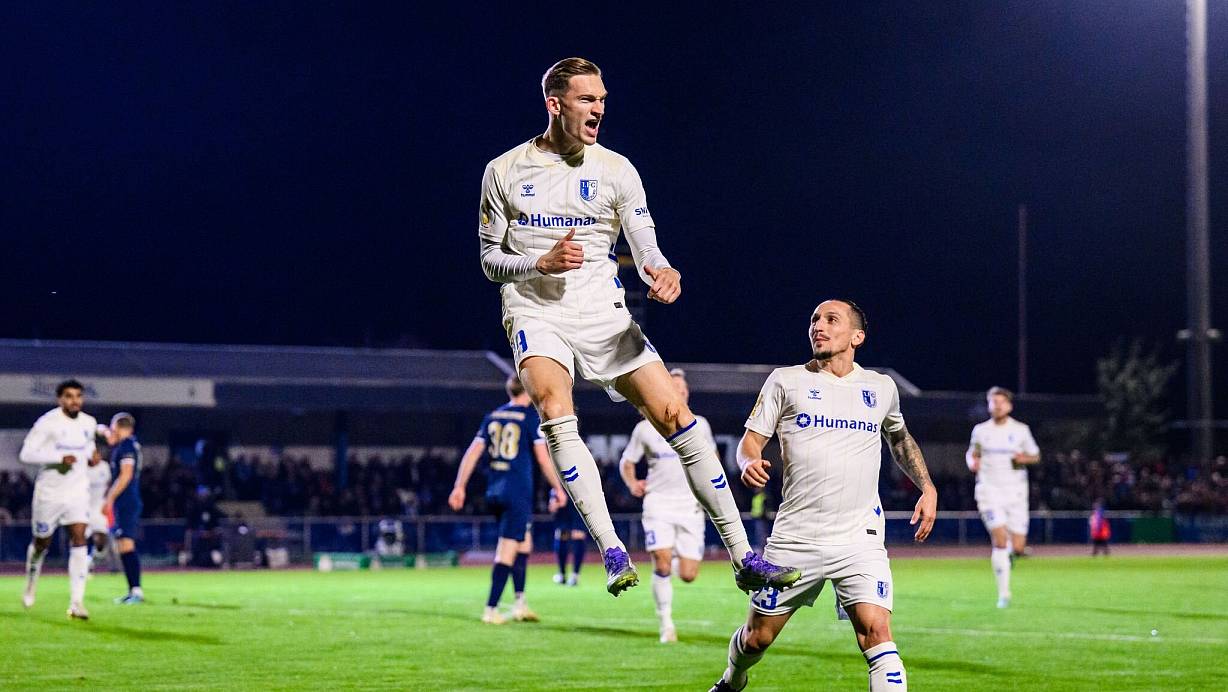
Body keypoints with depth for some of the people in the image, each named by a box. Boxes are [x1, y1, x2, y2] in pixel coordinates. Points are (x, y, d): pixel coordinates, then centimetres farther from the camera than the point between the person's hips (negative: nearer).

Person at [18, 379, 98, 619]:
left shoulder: (89, 423, 4)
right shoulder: (47, 423, -13)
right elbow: (26, 454, -19)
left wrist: (90, 453, 4)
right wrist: (59, 458, -27)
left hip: (78, 491, 3)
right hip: (49, 492, -3)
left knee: (79, 540, -14)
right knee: (42, 543, 12)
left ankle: (77, 602, -17)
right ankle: (31, 585, 42)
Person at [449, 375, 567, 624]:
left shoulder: (493, 417, 10)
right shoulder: (532, 417, -5)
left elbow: (473, 452, 8)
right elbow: (542, 457, -7)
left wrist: (460, 487, 10)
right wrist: (558, 488, 2)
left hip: (494, 491, 6)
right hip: (518, 492, -6)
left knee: (524, 544, 18)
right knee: (507, 551, -5)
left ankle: (520, 602, 14)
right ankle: (491, 609, -8)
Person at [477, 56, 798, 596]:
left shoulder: (615, 170, 6)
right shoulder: (505, 171, 3)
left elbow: (644, 246, 3)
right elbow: (491, 260, 6)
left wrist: (663, 272, -22)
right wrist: (542, 262, -14)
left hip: (602, 313, 2)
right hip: (536, 313, -2)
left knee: (675, 415, -8)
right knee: (556, 410, -31)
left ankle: (742, 557, -2)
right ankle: (612, 552, -30)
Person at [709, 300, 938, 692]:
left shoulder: (881, 388, 11)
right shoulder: (786, 381, 5)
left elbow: (900, 439, 29)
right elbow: (750, 440, 4)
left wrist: (927, 487, 16)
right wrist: (749, 462, -20)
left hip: (860, 539, 0)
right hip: (795, 538, 0)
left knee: (876, 632, -19)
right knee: (757, 637, 9)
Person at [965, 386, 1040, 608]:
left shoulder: (1021, 430, 3)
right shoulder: (981, 431, 5)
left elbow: (1035, 456, 12)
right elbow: (972, 453, 19)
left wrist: (1024, 458, -10)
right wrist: (972, 462, -4)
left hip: (1015, 491, 1)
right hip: (990, 490, -1)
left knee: (1018, 548, -4)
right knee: (999, 541, -15)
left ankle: (1010, 548, 36)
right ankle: (1004, 593, -6)